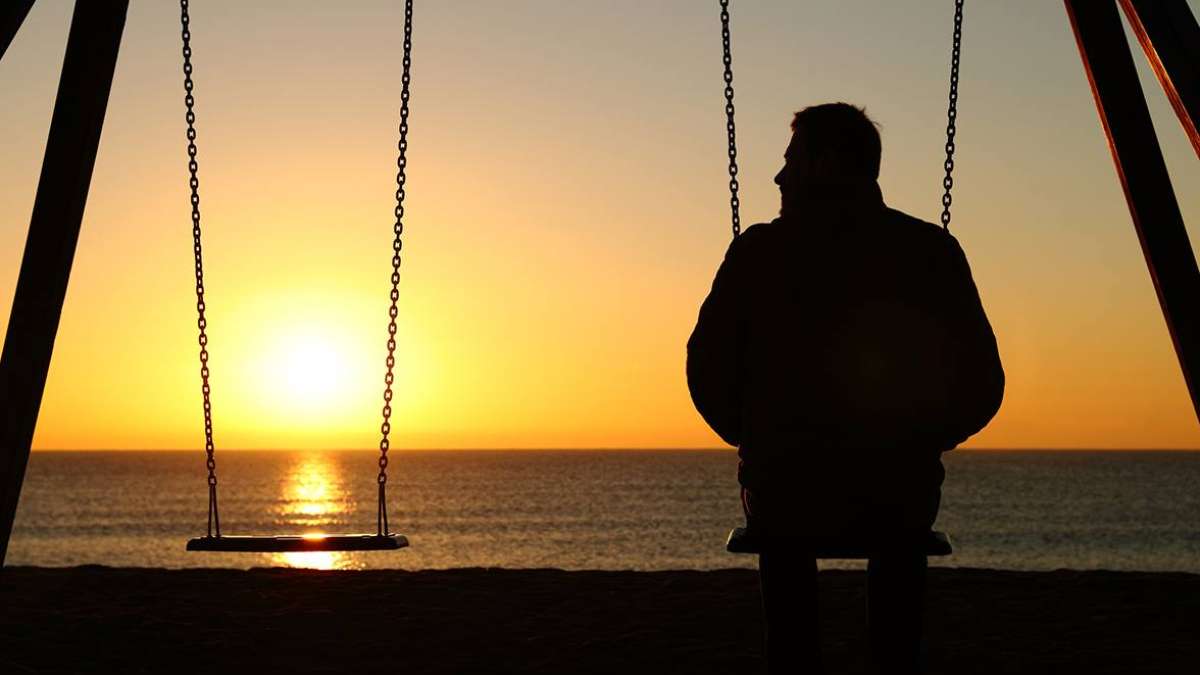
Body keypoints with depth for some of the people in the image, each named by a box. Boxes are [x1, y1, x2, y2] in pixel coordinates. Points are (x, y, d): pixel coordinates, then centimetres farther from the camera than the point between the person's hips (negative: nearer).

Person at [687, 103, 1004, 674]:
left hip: (783, 497, -1)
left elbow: (707, 374, -3)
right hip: (901, 502, 1)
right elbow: (982, 386, -1)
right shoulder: (932, 251, -3)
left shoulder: (760, 250, -6)